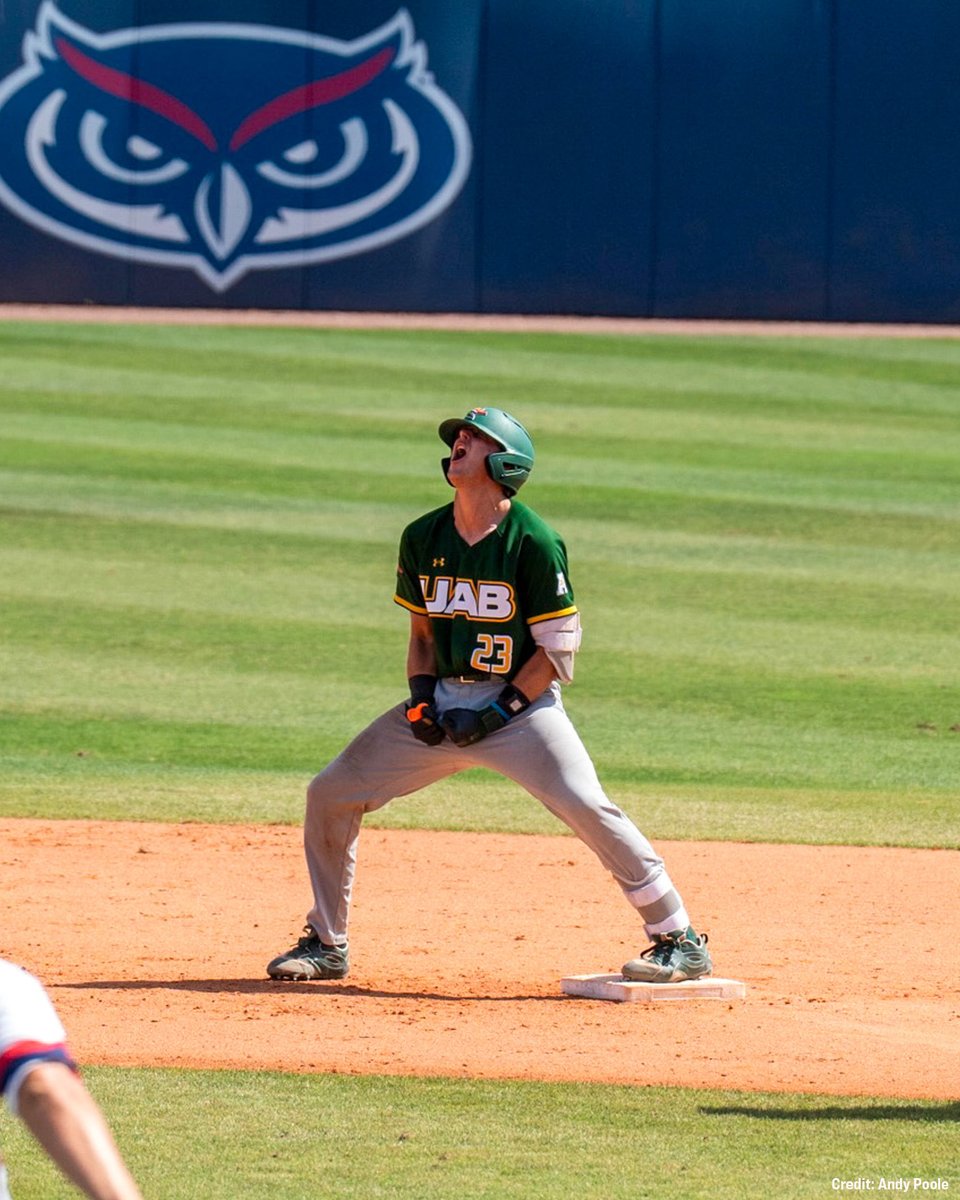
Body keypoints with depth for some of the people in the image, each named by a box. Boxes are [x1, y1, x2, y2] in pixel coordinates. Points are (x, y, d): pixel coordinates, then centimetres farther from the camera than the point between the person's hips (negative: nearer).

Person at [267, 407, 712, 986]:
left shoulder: (534, 543, -14)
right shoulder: (423, 538, 3)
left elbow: (558, 650, -11)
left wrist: (497, 713, -17)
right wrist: (421, 696, -2)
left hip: (521, 701, -6)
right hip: (445, 699, 6)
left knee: (585, 804, -26)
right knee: (330, 794, 1)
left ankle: (681, 941, -15)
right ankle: (326, 944, 17)